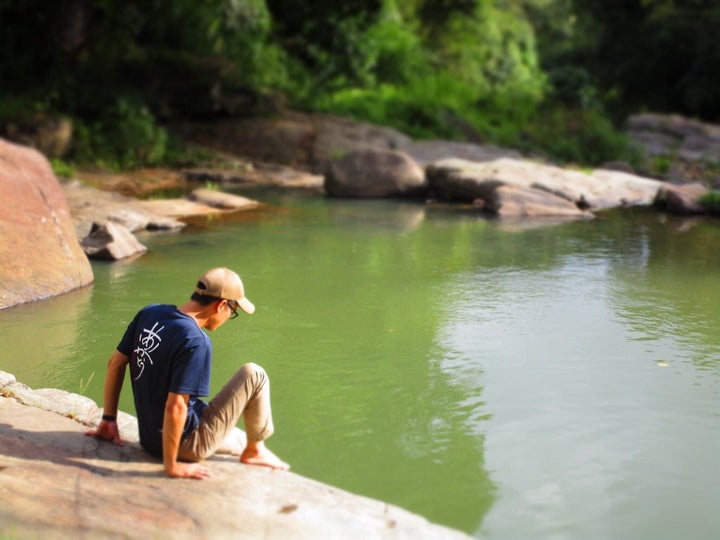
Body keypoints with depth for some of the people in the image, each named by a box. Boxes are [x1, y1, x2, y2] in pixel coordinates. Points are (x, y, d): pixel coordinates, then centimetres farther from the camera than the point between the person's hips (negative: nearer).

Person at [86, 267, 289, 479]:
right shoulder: (196, 342, -26)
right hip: (187, 444, -9)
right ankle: (255, 451, 19)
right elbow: (175, 406, -30)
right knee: (254, 375, 3)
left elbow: (115, 363, 6)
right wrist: (172, 466, -21)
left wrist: (109, 419, 12)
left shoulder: (149, 313, -2)